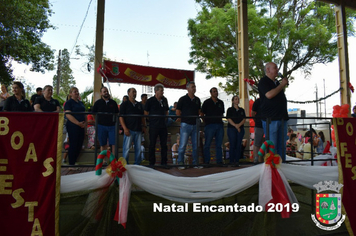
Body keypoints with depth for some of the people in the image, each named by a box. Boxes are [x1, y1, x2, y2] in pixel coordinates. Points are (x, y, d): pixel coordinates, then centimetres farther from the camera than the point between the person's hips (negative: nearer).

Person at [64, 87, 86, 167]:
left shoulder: (81, 103, 18)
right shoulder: (68, 103, -3)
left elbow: (84, 114, 21)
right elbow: (68, 115, -14)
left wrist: (85, 122, 3)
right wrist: (78, 123, -20)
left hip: (81, 127, 7)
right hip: (72, 126, -7)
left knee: (79, 145, 8)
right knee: (73, 145, -4)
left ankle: (75, 162, 20)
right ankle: (71, 164, 5)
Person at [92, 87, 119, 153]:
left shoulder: (113, 102, 9)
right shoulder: (97, 103, 5)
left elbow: (117, 113, 15)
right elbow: (94, 114, 10)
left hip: (112, 126, 1)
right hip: (101, 126, -1)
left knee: (114, 144, -3)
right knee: (103, 144, 8)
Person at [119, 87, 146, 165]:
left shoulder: (139, 105, 16)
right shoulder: (125, 104, 1)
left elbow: (142, 117, 22)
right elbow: (121, 117, -6)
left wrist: (144, 126, 10)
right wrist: (125, 128, -15)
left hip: (138, 130, 5)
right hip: (129, 130, -5)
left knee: (138, 148, 8)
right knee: (126, 148, -2)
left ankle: (137, 164, 19)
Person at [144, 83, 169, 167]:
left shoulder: (164, 100, 11)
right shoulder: (150, 101, -4)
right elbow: (146, 112, 1)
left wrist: (165, 118, 12)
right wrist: (152, 118, 0)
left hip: (163, 125, 5)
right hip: (154, 126, -5)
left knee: (164, 144, 8)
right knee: (152, 145, 3)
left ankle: (164, 162, 18)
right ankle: (152, 162, 14)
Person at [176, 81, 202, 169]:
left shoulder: (197, 99, 13)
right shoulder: (183, 99, -1)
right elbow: (177, 111, 1)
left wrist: (199, 118, 10)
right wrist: (182, 118, -3)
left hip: (195, 125, 5)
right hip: (185, 124, -5)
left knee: (195, 145, 9)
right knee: (183, 145, -4)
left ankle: (195, 163, 19)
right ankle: (180, 163, 5)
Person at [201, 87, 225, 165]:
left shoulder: (220, 102, 14)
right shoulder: (207, 102, 2)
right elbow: (202, 113, 3)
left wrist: (220, 120, 12)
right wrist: (205, 122, -1)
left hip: (219, 125, 4)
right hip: (210, 125, -4)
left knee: (219, 145, 8)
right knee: (207, 144, 0)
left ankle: (219, 161, 14)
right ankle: (206, 161, 7)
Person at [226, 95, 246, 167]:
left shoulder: (242, 110, 16)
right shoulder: (230, 109, 6)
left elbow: (244, 119, 7)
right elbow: (229, 119, -5)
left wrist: (239, 125, -11)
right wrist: (235, 125, -16)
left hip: (240, 129, 3)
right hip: (232, 129, -3)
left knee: (238, 145, 0)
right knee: (232, 145, -5)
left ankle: (237, 161, 5)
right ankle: (232, 161, 0)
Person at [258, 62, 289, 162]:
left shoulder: (277, 82, 22)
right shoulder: (263, 81, -3)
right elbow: (269, 95, -20)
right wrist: (282, 85, -10)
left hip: (281, 118, 8)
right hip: (270, 118, -8)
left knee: (282, 145, 10)